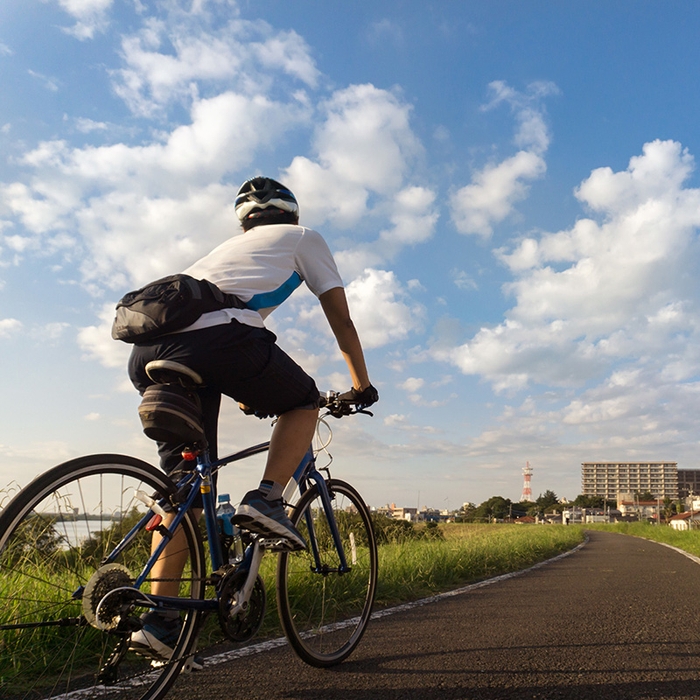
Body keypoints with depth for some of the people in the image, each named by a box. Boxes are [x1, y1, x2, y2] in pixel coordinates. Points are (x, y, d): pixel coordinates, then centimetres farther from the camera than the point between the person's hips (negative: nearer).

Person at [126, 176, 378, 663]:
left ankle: (159, 617, 9)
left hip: (149, 352, 6)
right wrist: (362, 384, 35)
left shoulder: (232, 245, 41)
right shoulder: (303, 237, 26)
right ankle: (267, 499, 1)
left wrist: (252, 394, 56)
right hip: (220, 336, -6)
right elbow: (342, 320, 24)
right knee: (304, 401, 20)